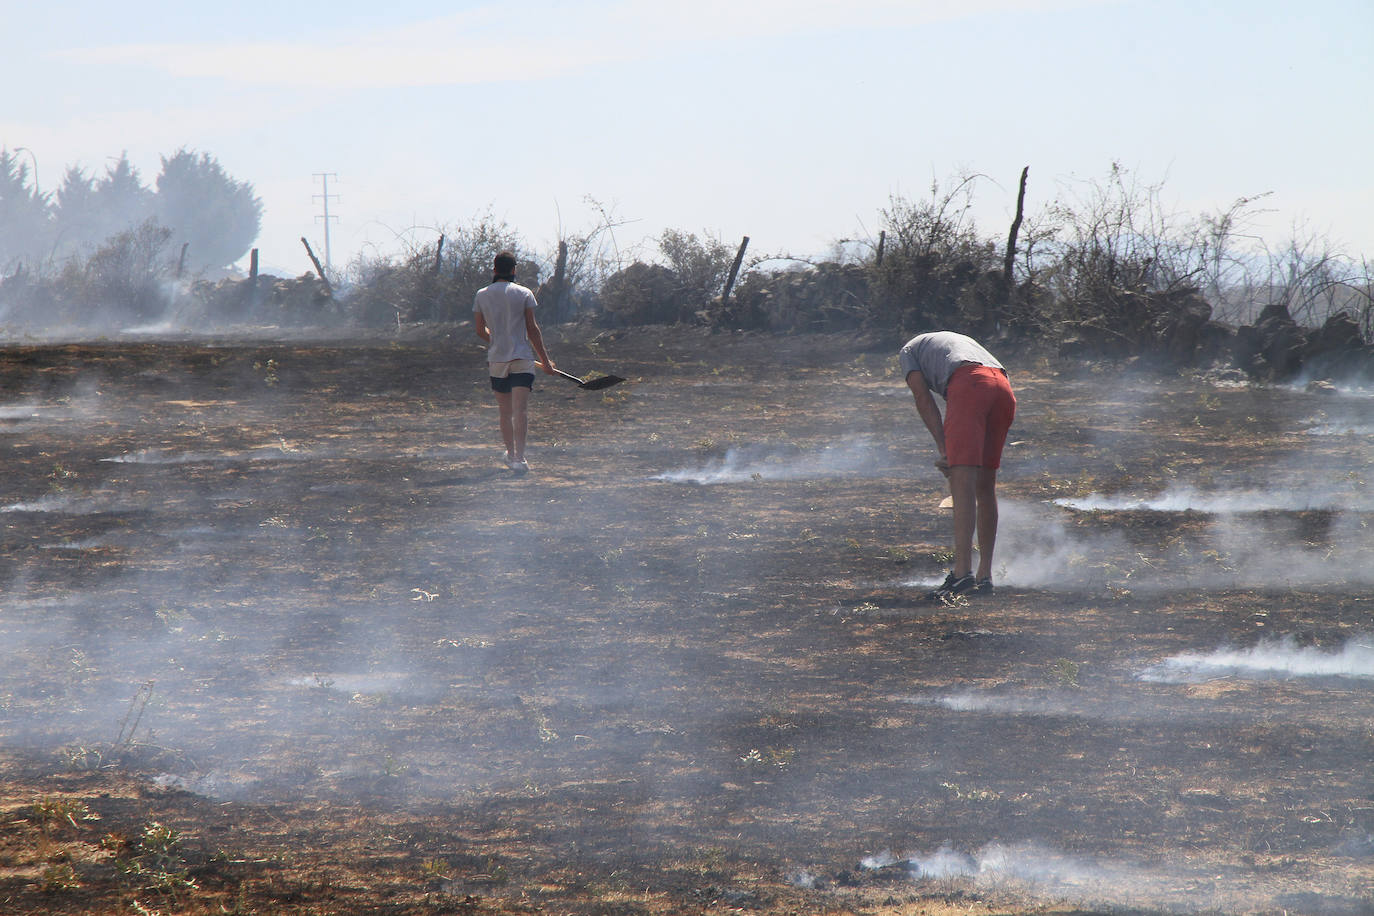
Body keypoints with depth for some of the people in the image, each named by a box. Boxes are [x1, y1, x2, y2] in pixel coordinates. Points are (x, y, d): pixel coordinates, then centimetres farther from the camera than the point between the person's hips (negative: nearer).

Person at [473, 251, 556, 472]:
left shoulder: (481, 296, 3)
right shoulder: (524, 294, -3)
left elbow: (480, 330, 10)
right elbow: (532, 329, -3)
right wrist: (545, 360, 4)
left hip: (496, 360, 2)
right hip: (522, 358, -2)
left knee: (505, 411, 14)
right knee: (520, 409, -9)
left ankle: (511, 453, 23)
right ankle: (519, 456, -20)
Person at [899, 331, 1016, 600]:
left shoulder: (910, 350, 27)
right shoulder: (963, 340, 43)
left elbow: (923, 398, 11)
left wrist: (944, 449, 2)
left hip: (968, 386, -6)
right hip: (1004, 390, 6)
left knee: (962, 484, -12)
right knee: (985, 487, 14)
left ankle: (963, 571, -24)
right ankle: (985, 575, 16)